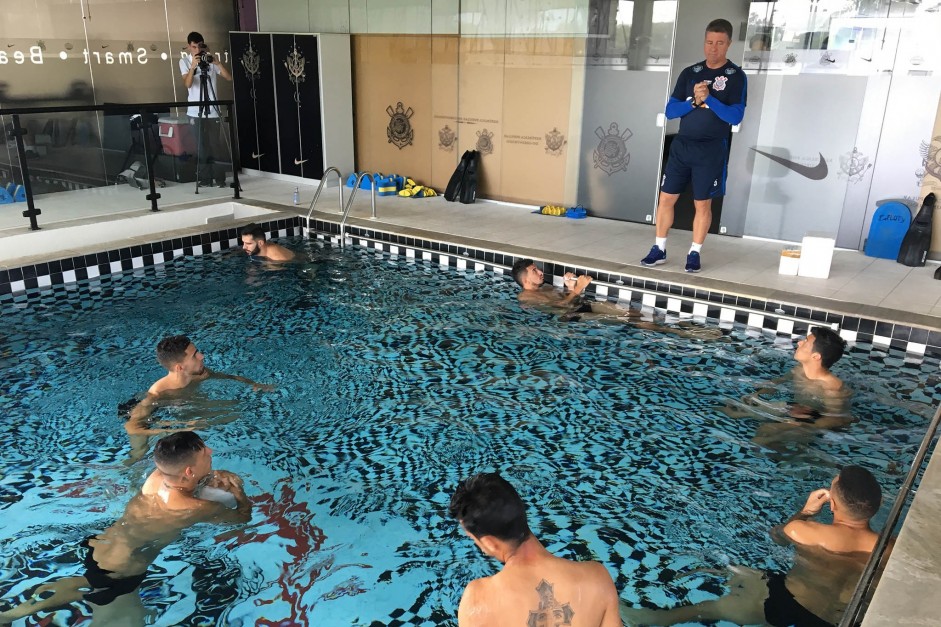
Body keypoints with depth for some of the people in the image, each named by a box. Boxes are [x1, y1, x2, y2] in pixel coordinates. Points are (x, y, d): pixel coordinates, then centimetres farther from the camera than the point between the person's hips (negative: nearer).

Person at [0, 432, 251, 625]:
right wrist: (237, 490, -3)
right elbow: (244, 515, -14)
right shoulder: (194, 508, -29)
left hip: (100, 544, 8)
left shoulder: (160, 475, -10)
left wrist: (219, 477, -7)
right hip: (116, 574, -8)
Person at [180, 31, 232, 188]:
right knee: (201, 146, 2)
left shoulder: (210, 59, 6)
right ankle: (205, 178, 8)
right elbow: (187, 84, -14)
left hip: (213, 110, 1)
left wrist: (217, 62, -15)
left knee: (217, 145, 0)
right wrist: (193, 66, -26)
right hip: (196, 112, -1)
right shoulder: (184, 61, 2)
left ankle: (220, 178, 6)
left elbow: (229, 77, -3)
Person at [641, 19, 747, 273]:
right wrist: (693, 101, -14)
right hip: (681, 145, 3)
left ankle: (694, 253, 15)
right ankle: (659, 250, 14)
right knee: (666, 198, 3)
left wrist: (709, 98, -20)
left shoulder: (736, 76, -2)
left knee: (703, 203, 4)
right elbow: (670, 111, 3)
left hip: (711, 150, -3)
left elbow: (735, 116, -11)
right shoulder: (690, 72, 8)